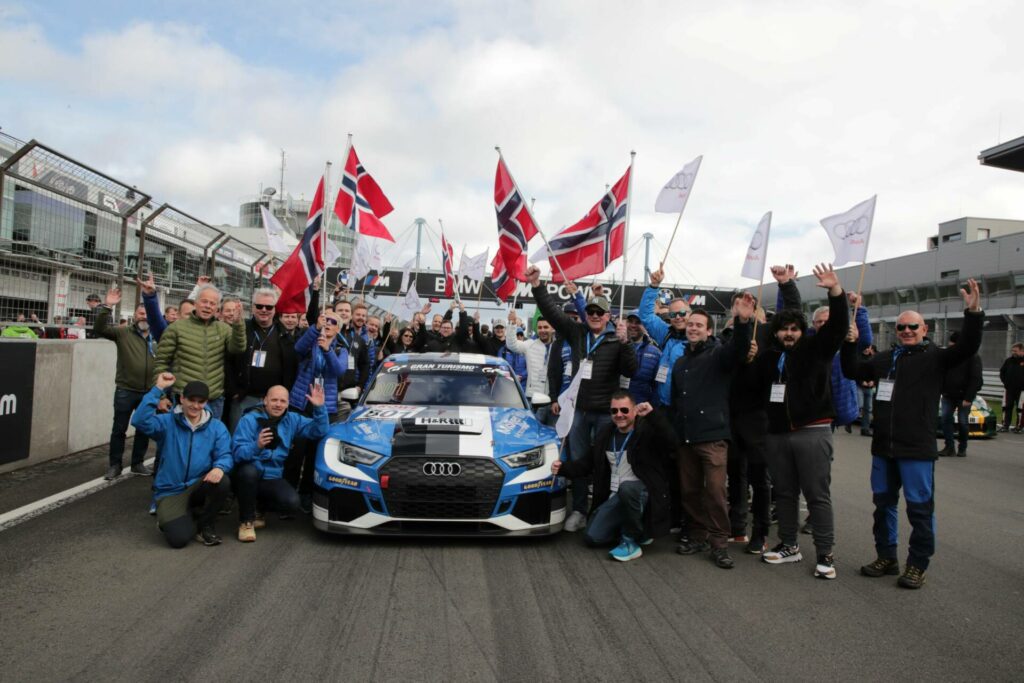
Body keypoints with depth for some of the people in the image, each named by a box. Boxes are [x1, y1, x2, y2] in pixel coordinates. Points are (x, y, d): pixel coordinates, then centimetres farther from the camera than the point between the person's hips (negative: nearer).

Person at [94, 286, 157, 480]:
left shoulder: (157, 338, 5)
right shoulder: (123, 333, -2)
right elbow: (100, 329, -15)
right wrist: (106, 307, -27)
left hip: (149, 392, 3)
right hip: (125, 391, -3)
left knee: (144, 429, 13)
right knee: (119, 429, 6)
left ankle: (138, 464, 27)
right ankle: (115, 465, 18)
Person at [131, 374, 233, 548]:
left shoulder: (217, 427, 1)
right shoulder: (167, 423, -4)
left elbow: (225, 455, -9)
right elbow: (140, 421, -23)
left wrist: (219, 467, -34)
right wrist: (158, 389, -25)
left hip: (199, 486, 2)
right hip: (171, 492, -1)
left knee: (222, 482, -33)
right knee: (178, 538, -23)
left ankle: (205, 524, -3)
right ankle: (170, 518, 18)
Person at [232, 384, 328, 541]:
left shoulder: (292, 420, 3)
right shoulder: (249, 420, -13)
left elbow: (318, 432, -3)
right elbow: (238, 453, -23)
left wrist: (319, 408, -16)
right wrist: (257, 446, -43)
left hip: (272, 479, 3)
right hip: (248, 476, -3)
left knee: (292, 503, -22)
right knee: (250, 471, -38)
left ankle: (258, 503, 12)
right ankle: (246, 521, -15)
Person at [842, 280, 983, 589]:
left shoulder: (934, 357, -3)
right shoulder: (885, 359, 14)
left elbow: (967, 348, -19)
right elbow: (852, 371, 20)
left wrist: (973, 312, -32)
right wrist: (851, 344, 5)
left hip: (917, 450, -6)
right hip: (883, 447, 6)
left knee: (920, 508, 2)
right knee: (883, 503, 14)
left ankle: (917, 565, 15)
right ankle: (886, 557, 28)